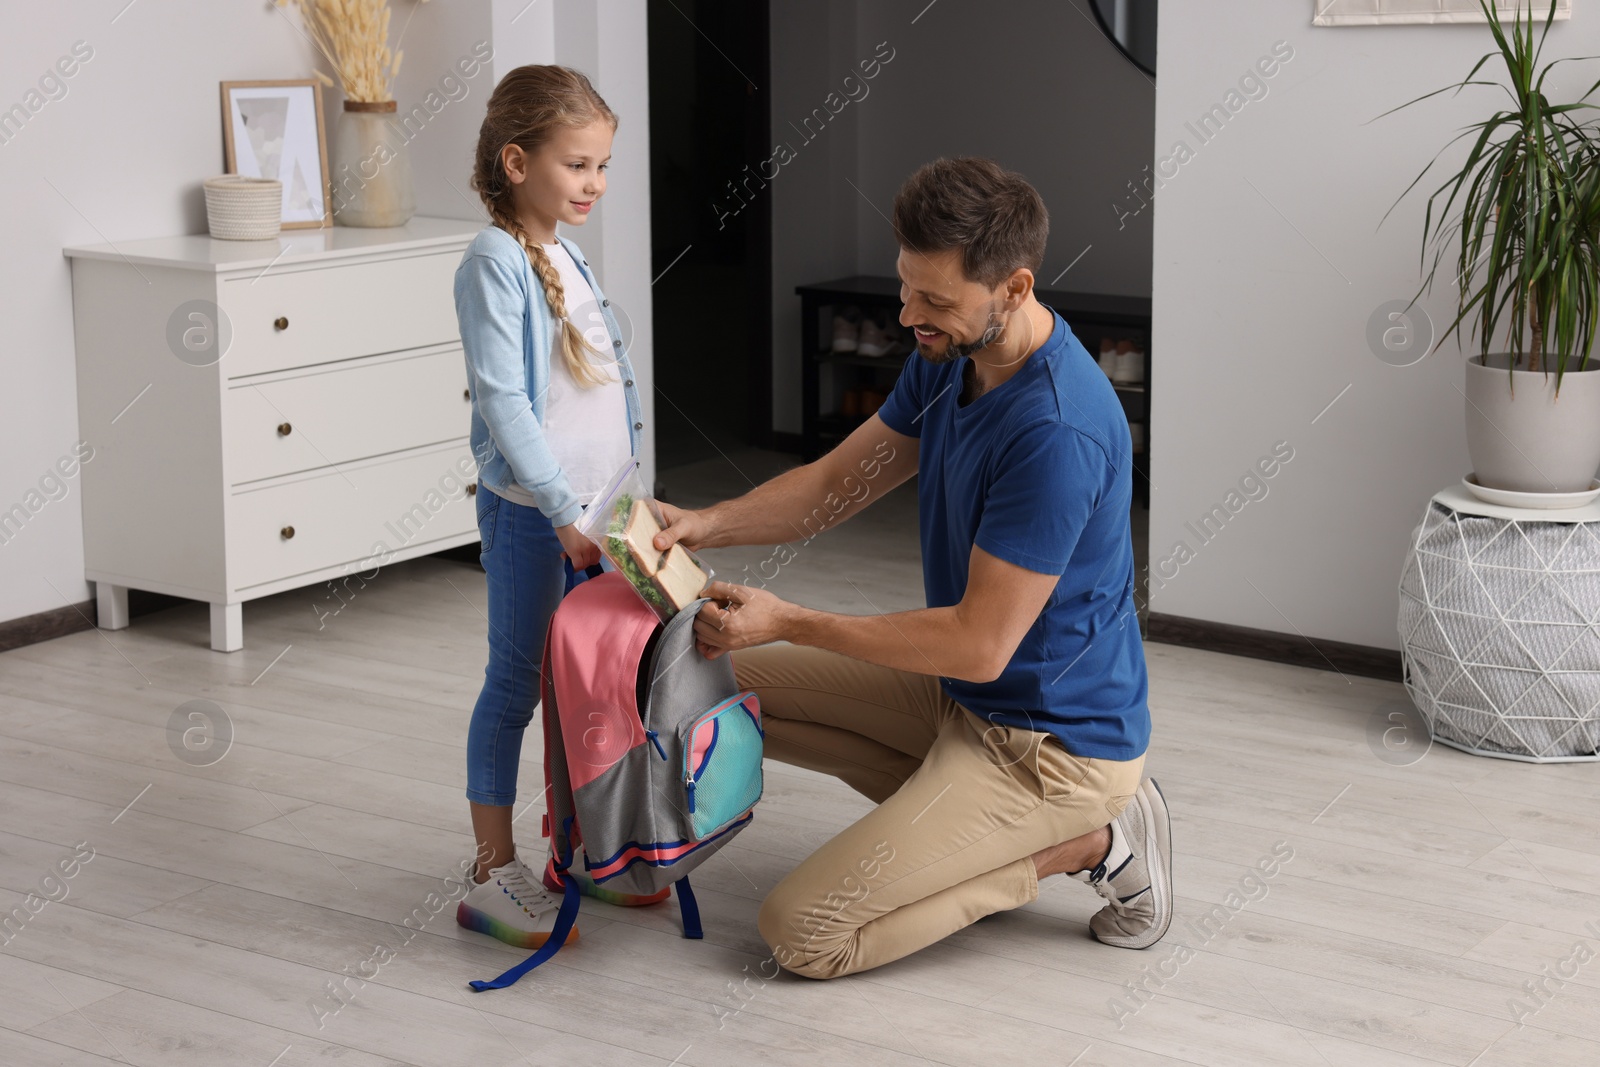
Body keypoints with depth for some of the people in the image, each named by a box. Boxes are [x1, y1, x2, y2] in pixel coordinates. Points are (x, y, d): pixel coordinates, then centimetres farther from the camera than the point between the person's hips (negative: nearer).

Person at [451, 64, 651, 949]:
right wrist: (564, 510, -24)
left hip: (592, 509, 8)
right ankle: (493, 876, 6)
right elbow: (503, 402, -21)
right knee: (515, 683, -1)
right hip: (530, 510, -8)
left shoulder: (567, 258, 11)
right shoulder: (494, 264, -14)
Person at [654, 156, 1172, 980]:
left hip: (1053, 743, -9)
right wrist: (703, 525, -10)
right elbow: (837, 482, 8)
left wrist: (787, 623, -21)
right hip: (964, 696, 10)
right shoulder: (948, 358, -1)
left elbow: (980, 644, -26)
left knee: (801, 934, -14)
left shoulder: (1058, 433, -31)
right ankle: (969, 827, 9)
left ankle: (1087, 842, -2)